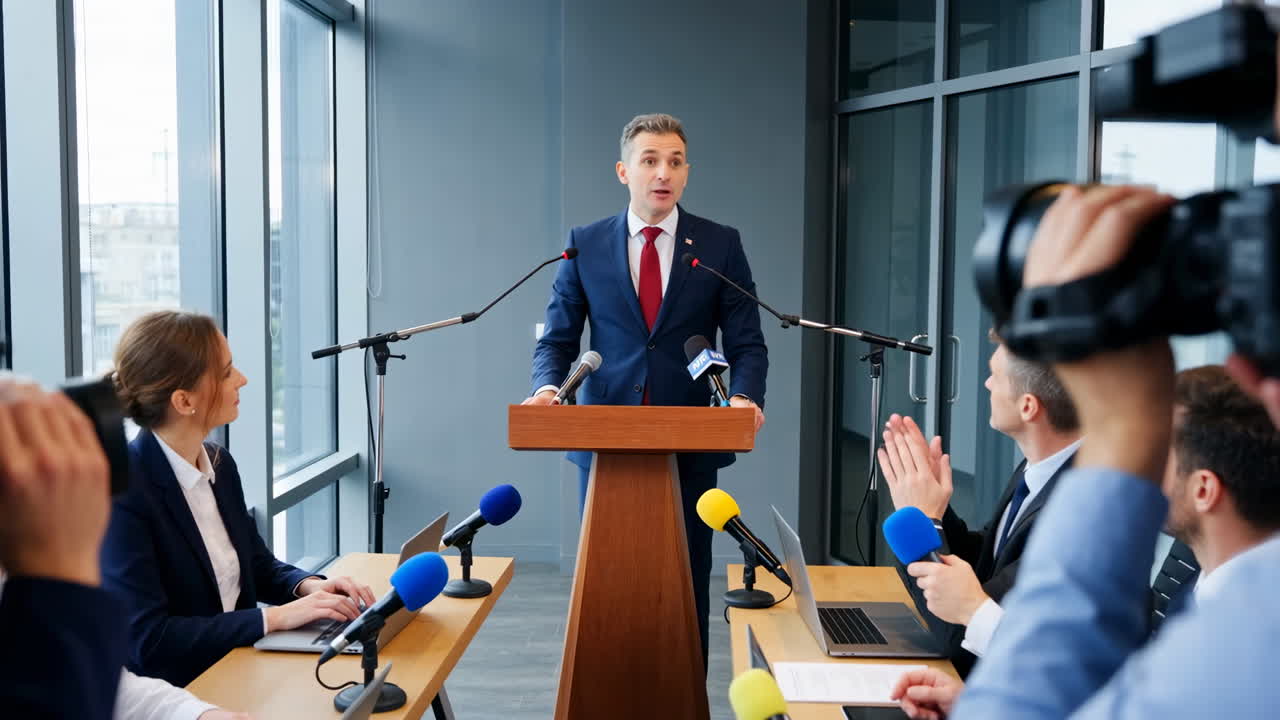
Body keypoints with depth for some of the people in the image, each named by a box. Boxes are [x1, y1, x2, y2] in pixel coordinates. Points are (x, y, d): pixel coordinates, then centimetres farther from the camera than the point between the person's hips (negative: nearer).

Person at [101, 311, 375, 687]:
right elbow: (149, 639, -23)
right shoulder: (120, 490, -21)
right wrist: (277, 617, -22)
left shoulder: (220, 464, 3)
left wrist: (307, 585, -4)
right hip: (168, 696, -7)